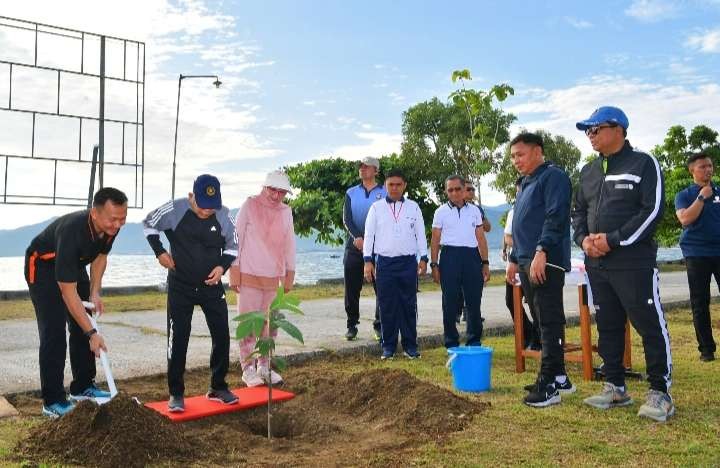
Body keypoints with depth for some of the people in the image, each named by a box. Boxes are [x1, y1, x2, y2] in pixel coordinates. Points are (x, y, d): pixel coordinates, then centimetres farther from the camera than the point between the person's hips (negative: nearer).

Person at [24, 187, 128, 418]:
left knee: (82, 327, 6)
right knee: (53, 332, -13)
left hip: (73, 265, 7)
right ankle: (53, 402, -6)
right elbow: (68, 293, -37)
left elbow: (100, 256, 3)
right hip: (43, 267, -7)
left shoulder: (110, 226, -21)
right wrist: (92, 334, -36)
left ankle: (83, 387, 16)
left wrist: (95, 293, -7)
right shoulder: (72, 232, -41)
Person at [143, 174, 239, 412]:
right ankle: (176, 394, 12)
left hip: (212, 286, 2)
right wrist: (160, 252, -3)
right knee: (178, 339, -1)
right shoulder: (174, 210, -15)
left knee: (222, 336, 3)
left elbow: (232, 246, 4)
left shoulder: (223, 215, -11)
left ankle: (218, 388, 20)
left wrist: (222, 266, -14)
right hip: (180, 286, -2)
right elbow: (149, 224, 4)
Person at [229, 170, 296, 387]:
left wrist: (290, 274, 11)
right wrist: (234, 271, -8)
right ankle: (248, 368, 7)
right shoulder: (250, 205, -4)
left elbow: (290, 243, 13)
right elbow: (236, 237, -4)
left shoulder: (286, 211, 8)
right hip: (249, 276, -4)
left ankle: (264, 366, 19)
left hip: (273, 278, 4)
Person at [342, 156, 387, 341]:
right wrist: (357, 237, -16)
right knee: (351, 287, 3)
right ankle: (352, 325, 13)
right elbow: (347, 218, 2)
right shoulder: (351, 193, 13)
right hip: (354, 245, 2)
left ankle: (379, 325, 9)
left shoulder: (384, 193, 5)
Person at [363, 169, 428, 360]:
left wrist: (423, 258, 2)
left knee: (409, 305, 3)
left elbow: (420, 233, 9)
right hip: (384, 262, 0)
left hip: (408, 262, 1)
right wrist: (368, 261, -3)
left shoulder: (413, 207, 8)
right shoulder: (376, 208, 6)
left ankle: (410, 345, 12)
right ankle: (388, 346, 11)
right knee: (386, 306, 2)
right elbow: (369, 234, 4)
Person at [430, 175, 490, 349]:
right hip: (450, 256, -2)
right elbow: (435, 240, 5)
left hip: (471, 256, 2)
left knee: (474, 301, 3)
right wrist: (434, 265, -1)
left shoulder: (474, 210, 11)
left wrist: (485, 263, 7)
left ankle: (474, 341, 16)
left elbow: (481, 238, 12)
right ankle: (451, 343, 12)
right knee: (450, 303, 2)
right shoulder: (441, 211, 5)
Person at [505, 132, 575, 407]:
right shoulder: (526, 184, 24)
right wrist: (514, 259, 23)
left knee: (549, 322, -9)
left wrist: (541, 251, -25)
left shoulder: (553, 177, -5)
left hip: (546, 263, -10)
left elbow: (555, 217, -17)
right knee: (544, 322, 13)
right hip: (527, 264, 10)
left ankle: (549, 384, -7)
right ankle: (558, 377, 21)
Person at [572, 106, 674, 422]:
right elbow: (579, 211, 19)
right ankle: (615, 388, 21)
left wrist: (614, 240, -17)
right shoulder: (588, 172, 17)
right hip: (597, 264, 7)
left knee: (650, 326, -3)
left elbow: (652, 210, -12)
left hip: (634, 262, -6)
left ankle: (660, 392, 8)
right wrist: (583, 239, -2)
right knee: (608, 327, 11)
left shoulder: (643, 164, -3)